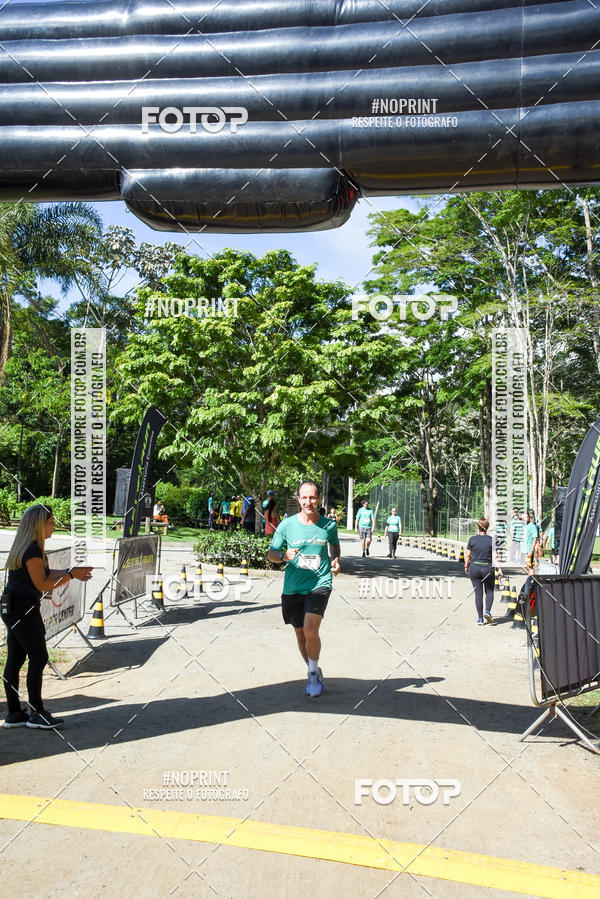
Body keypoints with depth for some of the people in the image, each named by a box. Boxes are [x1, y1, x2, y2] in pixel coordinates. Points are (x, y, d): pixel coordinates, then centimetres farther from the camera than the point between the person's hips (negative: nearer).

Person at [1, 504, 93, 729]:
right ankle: (37, 714, 7)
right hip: (24, 610, -10)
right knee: (39, 659, -2)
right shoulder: (33, 550, -17)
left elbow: (47, 575, 17)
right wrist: (71, 574, -11)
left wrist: (72, 573, 10)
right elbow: (42, 584, -17)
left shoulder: (24, 547, 13)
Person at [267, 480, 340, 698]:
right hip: (293, 587, 2)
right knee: (300, 634, 11)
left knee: (310, 631, -18)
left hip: (320, 584, -2)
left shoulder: (329, 525, 0)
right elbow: (271, 553, 4)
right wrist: (284, 556, -17)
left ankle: (313, 672, 8)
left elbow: (335, 546, 21)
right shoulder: (287, 525, -3)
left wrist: (336, 561, 1)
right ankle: (314, 672, 36)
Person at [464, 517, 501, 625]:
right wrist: (499, 569, -2)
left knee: (478, 593, 6)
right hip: (488, 568, -1)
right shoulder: (491, 540, -5)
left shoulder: (472, 539, -3)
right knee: (489, 591, 17)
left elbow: (467, 555, 1)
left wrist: (466, 566, 16)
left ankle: (480, 618, 7)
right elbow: (495, 556, -7)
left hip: (474, 568, 1)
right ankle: (487, 611, -3)